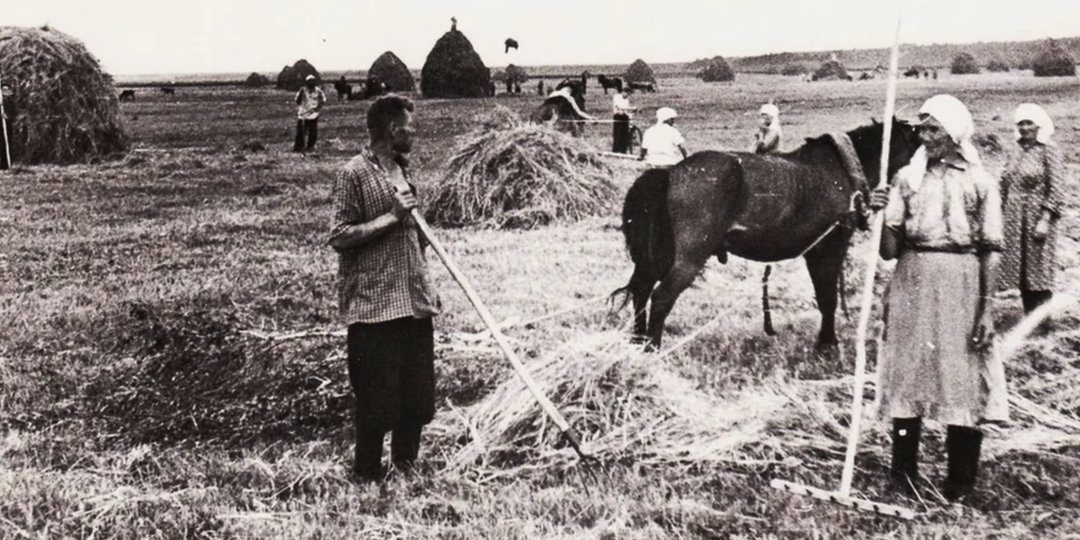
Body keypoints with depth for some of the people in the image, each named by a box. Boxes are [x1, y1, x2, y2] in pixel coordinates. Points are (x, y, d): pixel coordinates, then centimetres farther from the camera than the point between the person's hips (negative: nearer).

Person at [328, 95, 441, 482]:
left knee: (418, 395, 11)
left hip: (413, 302, 8)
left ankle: (406, 469, 25)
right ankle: (367, 477, 14)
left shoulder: (401, 170, 14)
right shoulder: (354, 174, -10)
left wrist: (427, 287, 18)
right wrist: (391, 217, -19)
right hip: (374, 306, -7)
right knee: (376, 398, -1)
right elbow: (339, 237, -14)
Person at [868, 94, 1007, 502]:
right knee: (907, 374, 6)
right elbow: (889, 251, 5)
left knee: (963, 376, 3)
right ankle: (904, 471, 18)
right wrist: (882, 215, -13)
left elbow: (991, 251, -2)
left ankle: (960, 481, 15)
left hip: (962, 284, -2)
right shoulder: (908, 177, 5)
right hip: (912, 284, 2)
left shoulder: (980, 181, 0)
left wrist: (986, 309, -8)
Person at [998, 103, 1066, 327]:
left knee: (1038, 273, -2)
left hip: (1036, 218, -7)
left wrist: (1045, 220, -18)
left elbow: (1056, 189, -13)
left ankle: (1041, 324, 3)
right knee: (1021, 274, 9)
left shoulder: (1049, 150, -8)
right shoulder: (1020, 151, 11)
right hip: (1014, 220, 7)